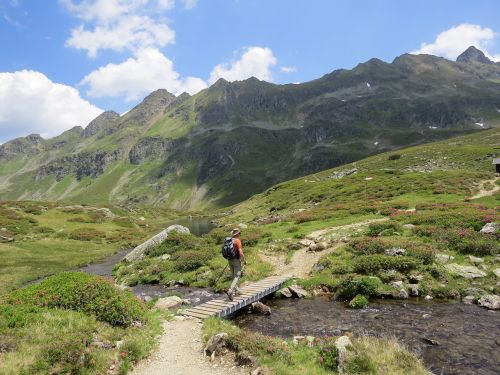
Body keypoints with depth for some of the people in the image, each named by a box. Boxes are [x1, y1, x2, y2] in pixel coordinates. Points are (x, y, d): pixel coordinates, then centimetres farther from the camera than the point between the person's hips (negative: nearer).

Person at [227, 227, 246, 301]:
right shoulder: (237, 241, -15)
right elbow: (240, 253, -20)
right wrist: (244, 260, -7)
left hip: (230, 260, 7)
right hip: (237, 260, -7)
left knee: (234, 276, 18)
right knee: (236, 277, -5)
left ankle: (236, 290, 26)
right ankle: (230, 291, -19)